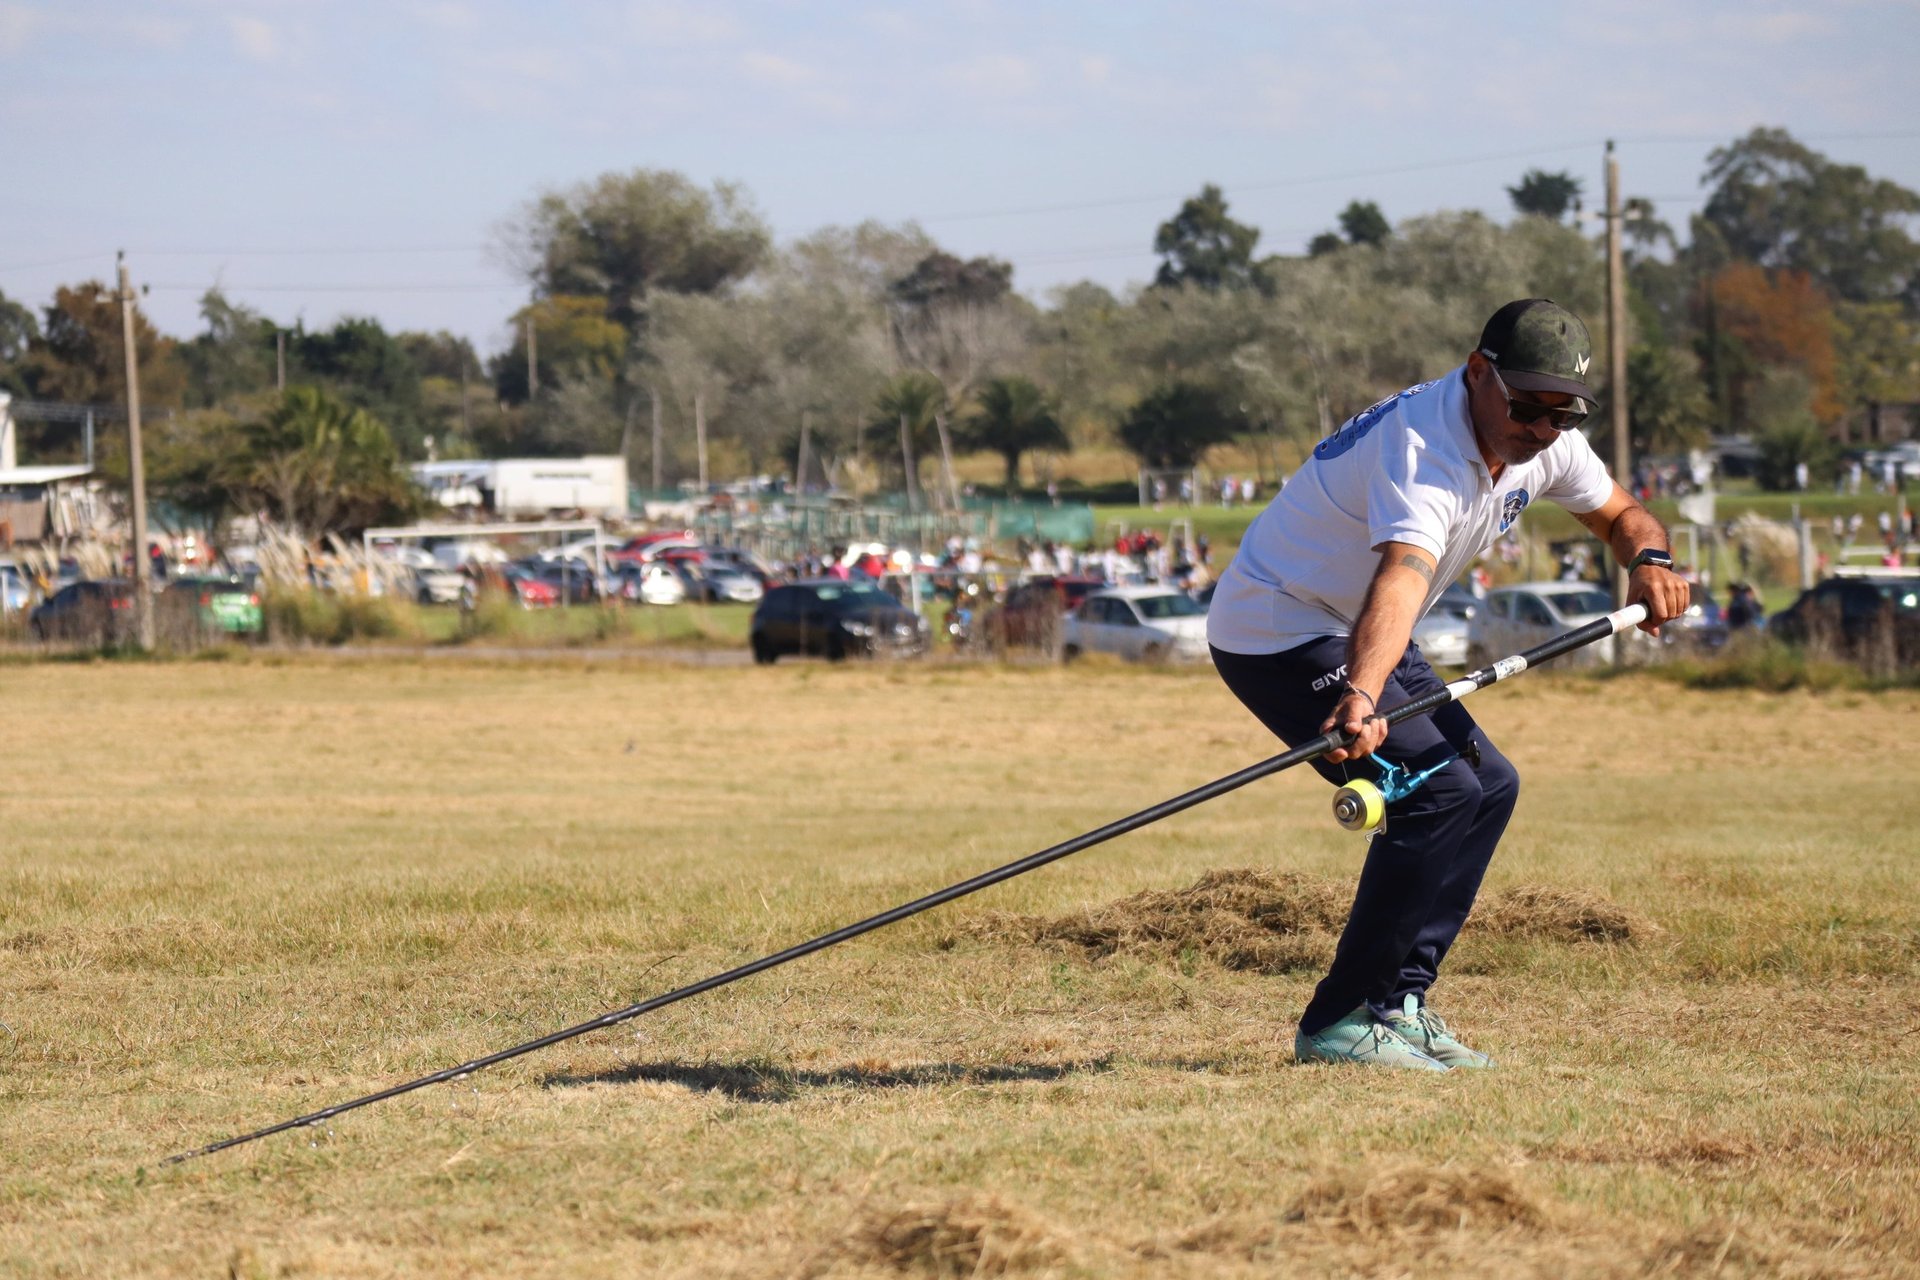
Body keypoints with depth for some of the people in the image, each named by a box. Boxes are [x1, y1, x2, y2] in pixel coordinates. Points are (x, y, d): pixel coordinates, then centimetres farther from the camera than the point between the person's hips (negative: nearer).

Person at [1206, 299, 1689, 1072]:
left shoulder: (1542, 444, -5)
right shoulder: (1423, 446, -31)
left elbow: (1619, 512, 12)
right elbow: (1402, 575, -48)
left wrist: (1649, 559, -13)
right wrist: (1361, 698, -64)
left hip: (1359, 639, 10)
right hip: (1278, 634, -10)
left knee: (1487, 784, 8)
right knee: (1441, 792, -20)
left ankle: (1397, 1002, 12)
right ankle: (1341, 1023, -15)